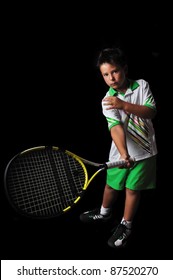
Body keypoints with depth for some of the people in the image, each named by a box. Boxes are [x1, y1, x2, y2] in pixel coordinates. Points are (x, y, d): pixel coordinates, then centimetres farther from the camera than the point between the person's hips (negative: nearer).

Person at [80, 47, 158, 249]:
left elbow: (151, 112, -19)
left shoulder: (142, 85, -8)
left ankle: (126, 226, 31)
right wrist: (123, 154, -41)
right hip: (121, 152, 1)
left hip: (144, 150, 0)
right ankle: (104, 213, 47)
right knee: (112, 185, 16)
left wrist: (125, 105, -32)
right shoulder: (108, 101, -13)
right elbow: (116, 128, -26)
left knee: (133, 188, 9)